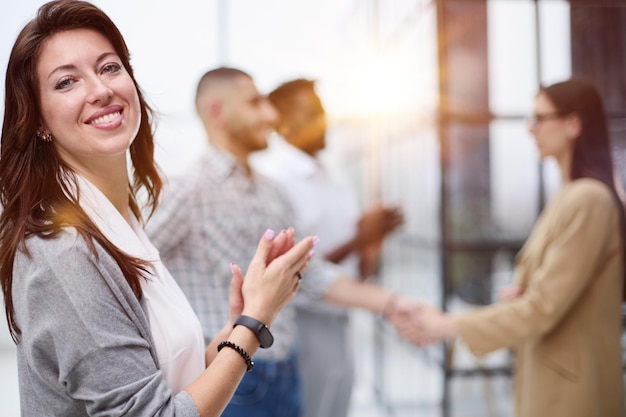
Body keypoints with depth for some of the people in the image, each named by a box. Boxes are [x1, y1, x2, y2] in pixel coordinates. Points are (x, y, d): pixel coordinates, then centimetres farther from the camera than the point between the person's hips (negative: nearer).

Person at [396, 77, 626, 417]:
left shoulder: (588, 199, -20)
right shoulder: (571, 194, 8)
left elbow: (544, 309, -22)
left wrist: (449, 326, -18)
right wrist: (523, 292, -2)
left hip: (568, 387, -8)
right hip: (548, 376, 8)